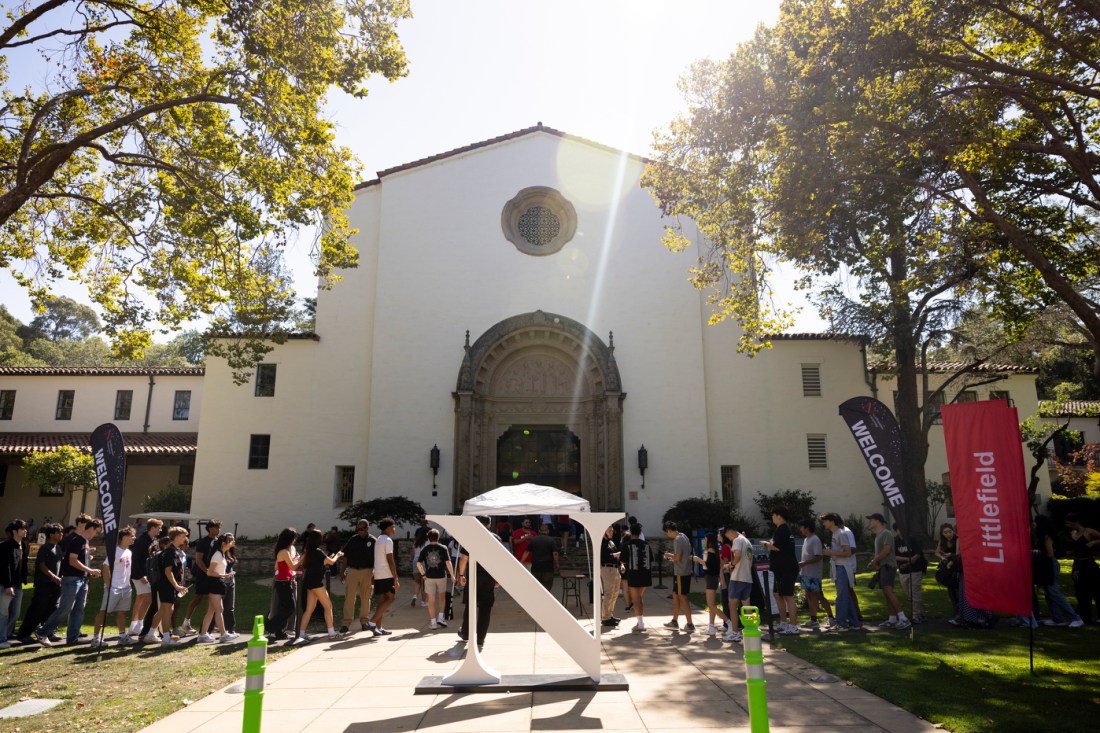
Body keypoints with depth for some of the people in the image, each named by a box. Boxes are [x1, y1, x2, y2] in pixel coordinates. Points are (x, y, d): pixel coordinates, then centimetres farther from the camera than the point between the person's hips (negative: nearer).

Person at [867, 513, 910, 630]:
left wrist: (875, 560, -11)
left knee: (888, 591, -19)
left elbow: (886, 550, -19)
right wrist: (875, 560, 5)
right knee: (886, 594, 9)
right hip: (882, 566, 10)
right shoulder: (878, 535, 20)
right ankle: (892, 620, 13)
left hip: (888, 566, -10)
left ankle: (903, 619, -20)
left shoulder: (886, 533, -10)